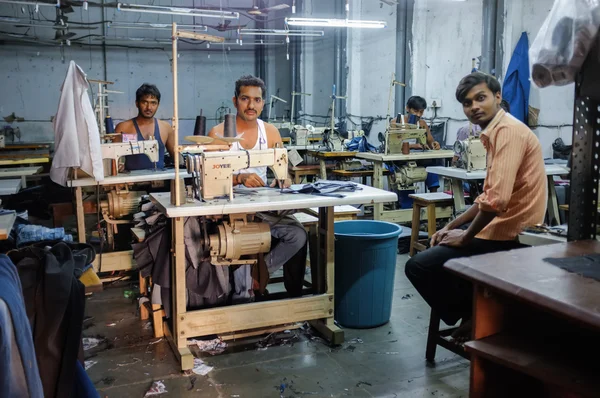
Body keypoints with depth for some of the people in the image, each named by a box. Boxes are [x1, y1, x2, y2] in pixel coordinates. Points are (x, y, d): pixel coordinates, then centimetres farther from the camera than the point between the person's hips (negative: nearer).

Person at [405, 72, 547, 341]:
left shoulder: (507, 131, -19)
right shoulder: (496, 132, 14)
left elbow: (497, 200, -30)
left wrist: (465, 237, -15)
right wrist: (452, 226, 16)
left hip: (507, 237, -11)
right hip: (504, 229, 11)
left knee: (417, 266, -10)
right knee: (436, 248, 27)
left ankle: (472, 319, 7)